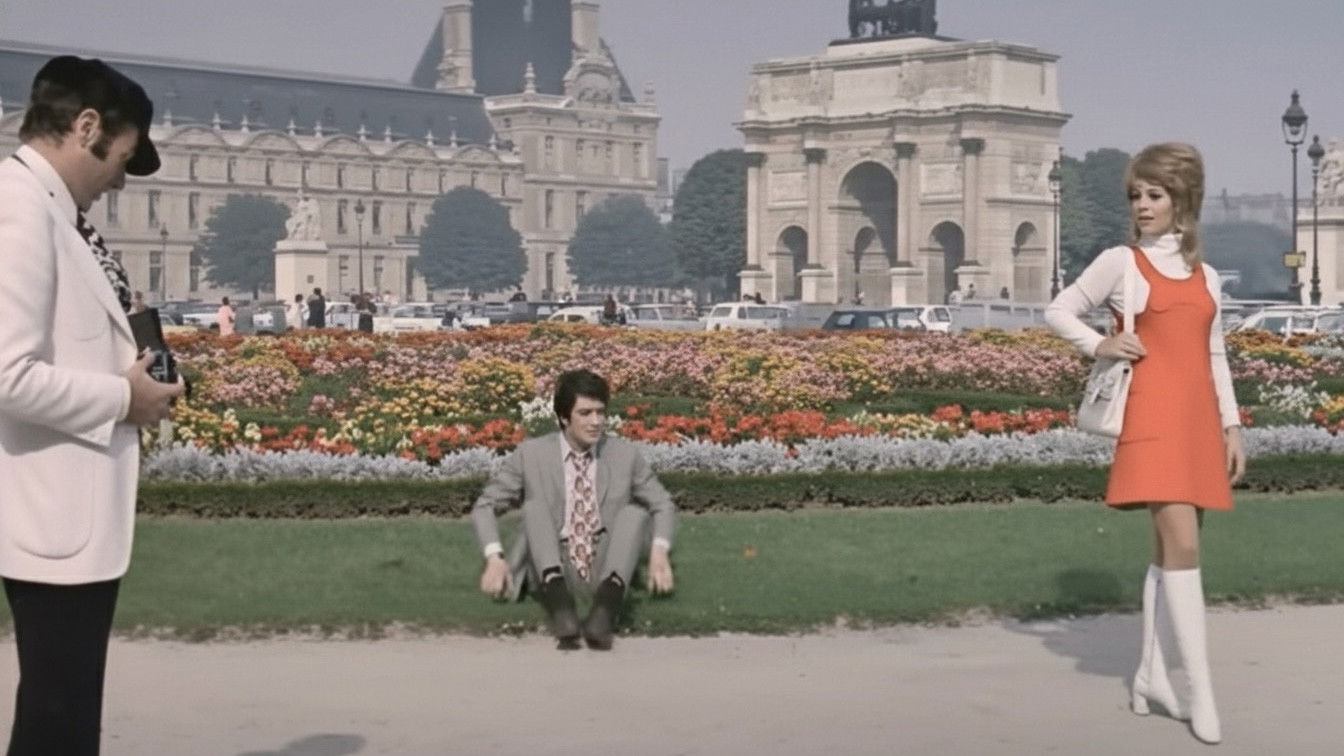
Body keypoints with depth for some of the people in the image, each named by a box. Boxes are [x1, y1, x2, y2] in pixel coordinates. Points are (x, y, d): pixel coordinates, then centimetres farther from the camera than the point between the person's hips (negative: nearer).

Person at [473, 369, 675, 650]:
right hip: (554, 568, -1)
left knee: (635, 512, -22)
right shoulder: (531, 454, 1)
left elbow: (663, 505, 13)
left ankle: (604, 610, -46)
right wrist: (494, 558, -14)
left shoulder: (625, 454, 5)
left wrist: (659, 552, -8)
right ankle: (559, 605, -49)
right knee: (534, 507, -24)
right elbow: (485, 506, 4)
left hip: (605, 572, 1)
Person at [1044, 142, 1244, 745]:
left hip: (1197, 420, 5)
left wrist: (1232, 426, 12)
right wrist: (1099, 345, -11)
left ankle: (1151, 674, 19)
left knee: (1172, 547, 9)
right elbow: (1058, 311, 6)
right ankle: (1201, 690, -12)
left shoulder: (1205, 276, 14)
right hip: (1151, 415, -5)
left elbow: (1215, 357, 17)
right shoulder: (1120, 261, 1)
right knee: (1182, 545, -13)